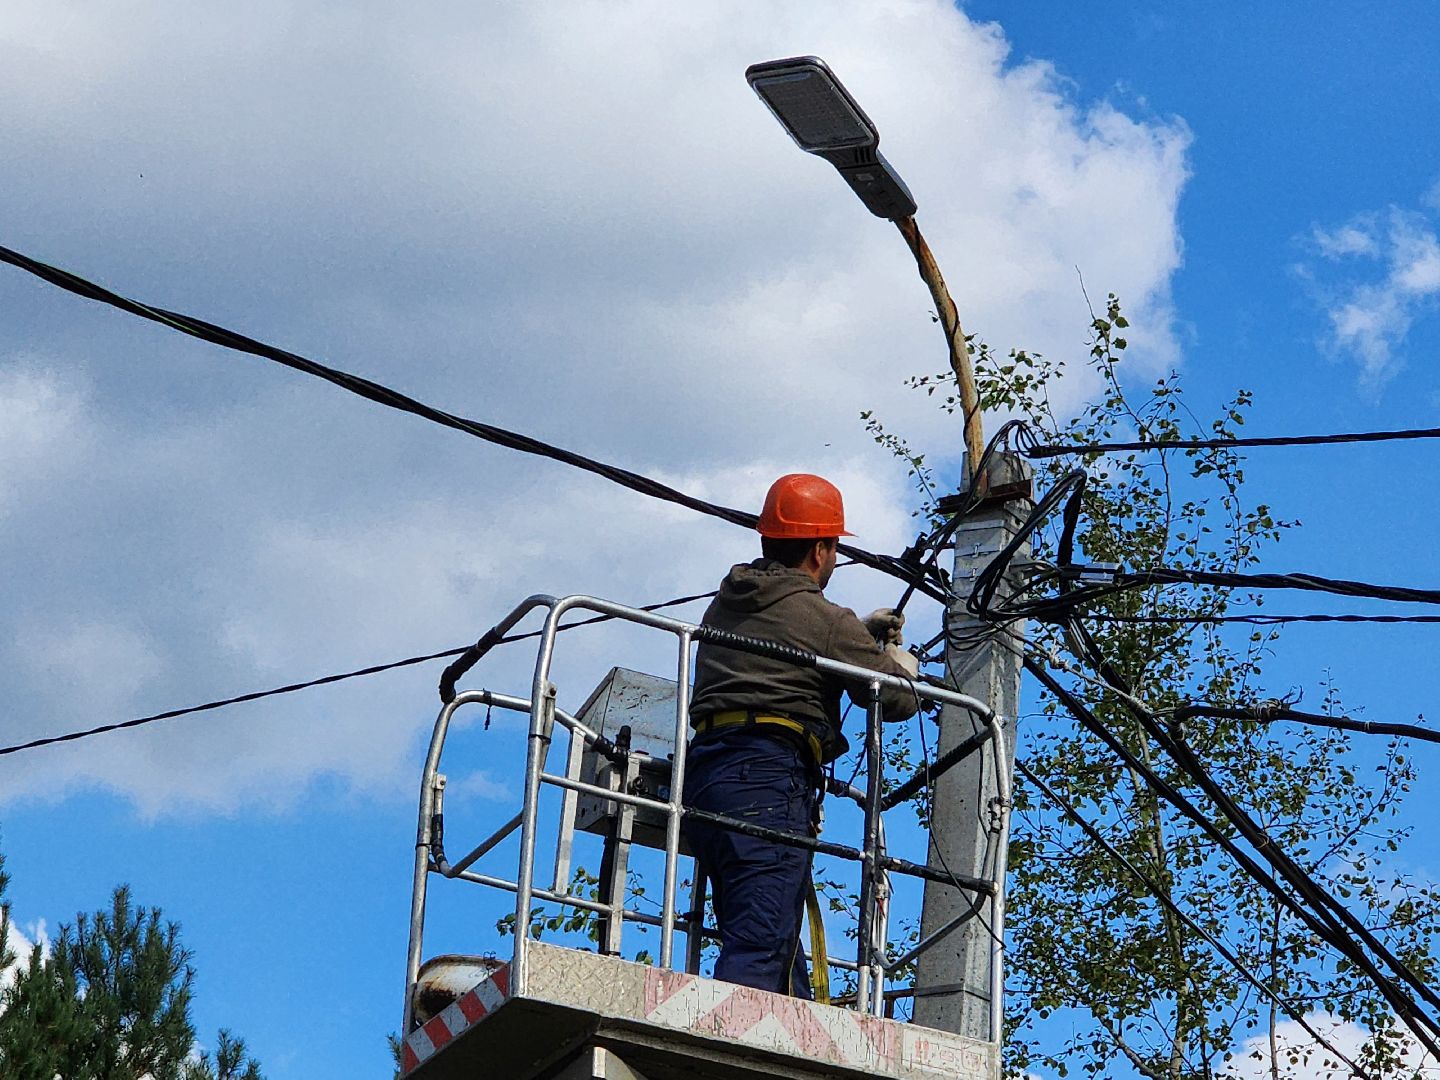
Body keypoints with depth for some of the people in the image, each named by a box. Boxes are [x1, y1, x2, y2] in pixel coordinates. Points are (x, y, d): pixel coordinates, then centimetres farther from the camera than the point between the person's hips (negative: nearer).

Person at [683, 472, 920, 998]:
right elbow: (898, 699, 5)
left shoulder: (725, 605, 21)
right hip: (769, 778, -8)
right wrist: (903, 666, 27)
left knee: (781, 956, 9)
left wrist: (860, 633, 45)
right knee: (761, 948, -19)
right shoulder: (824, 619, -1)